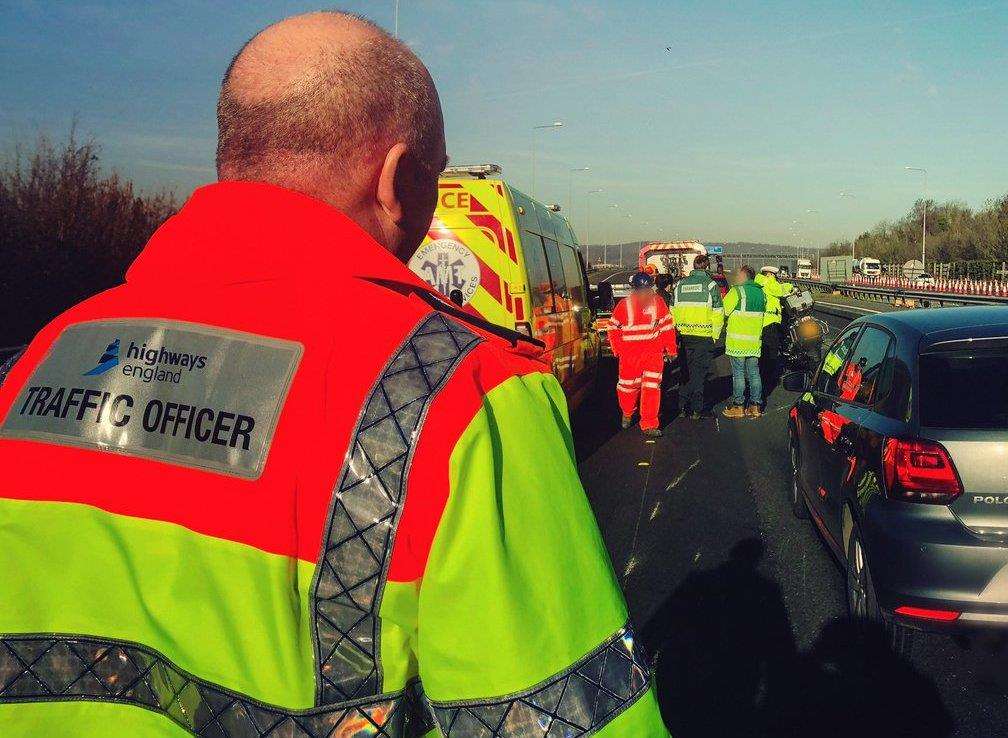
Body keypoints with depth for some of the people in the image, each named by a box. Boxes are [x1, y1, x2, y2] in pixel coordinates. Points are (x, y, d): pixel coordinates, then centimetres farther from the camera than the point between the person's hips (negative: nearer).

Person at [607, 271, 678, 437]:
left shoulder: (658, 302, -3)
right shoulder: (624, 305, -6)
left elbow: (667, 326, 4)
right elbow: (613, 328, 5)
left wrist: (670, 349, 6)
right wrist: (618, 350, 3)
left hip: (654, 352, 0)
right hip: (630, 353, 0)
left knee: (652, 387, -5)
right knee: (628, 385, 10)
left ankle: (649, 425, 3)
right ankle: (627, 413, 40)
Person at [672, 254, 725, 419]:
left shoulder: (680, 284, 7)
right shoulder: (710, 284, -5)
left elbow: (673, 311, 9)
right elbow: (718, 313, -7)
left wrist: (677, 331, 16)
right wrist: (715, 335, 0)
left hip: (684, 335, 4)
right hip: (704, 335, -4)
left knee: (690, 370, 15)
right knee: (699, 371, 1)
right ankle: (696, 409, -1)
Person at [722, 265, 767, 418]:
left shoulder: (737, 291, -11)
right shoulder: (761, 293, 11)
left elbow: (723, 311, -13)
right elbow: (762, 313, 16)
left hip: (738, 341, -6)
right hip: (755, 341, 6)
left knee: (738, 373, -1)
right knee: (754, 373, 10)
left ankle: (738, 406, 3)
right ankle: (755, 405, 12)